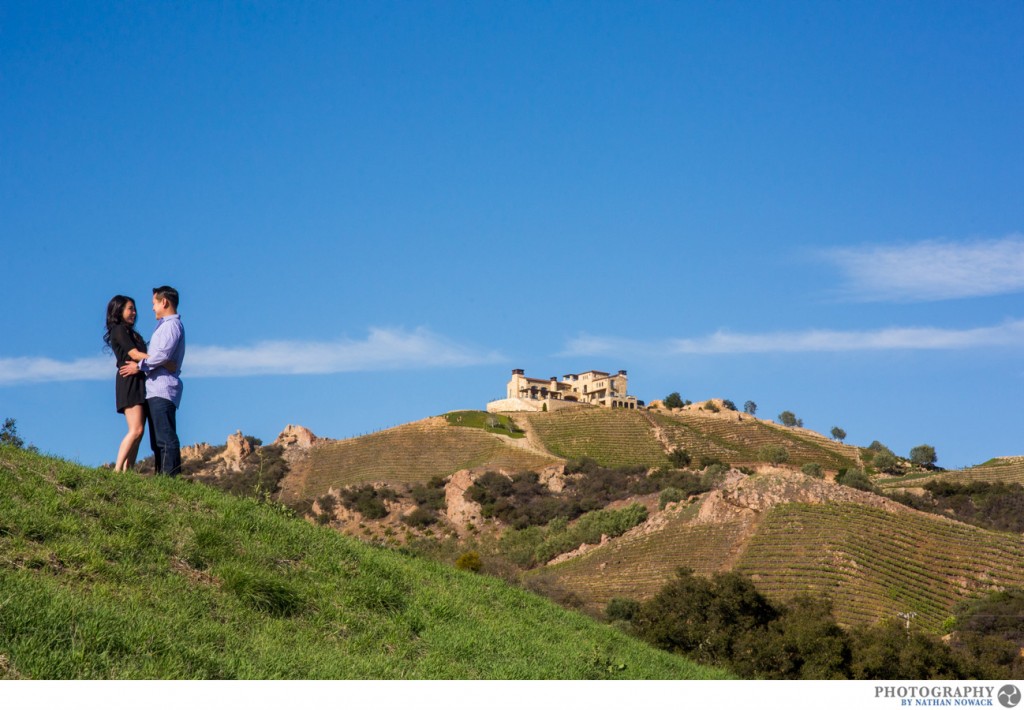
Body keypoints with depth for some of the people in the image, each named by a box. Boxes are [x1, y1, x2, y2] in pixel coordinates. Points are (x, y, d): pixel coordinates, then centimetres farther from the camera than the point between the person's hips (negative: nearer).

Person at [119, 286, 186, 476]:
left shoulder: (172, 325, -6)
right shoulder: (165, 325, 25)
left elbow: (162, 355, -18)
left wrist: (139, 366, -10)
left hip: (162, 389, -11)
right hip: (155, 389, 11)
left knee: (166, 438, -15)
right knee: (158, 440, 8)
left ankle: (170, 477, -19)